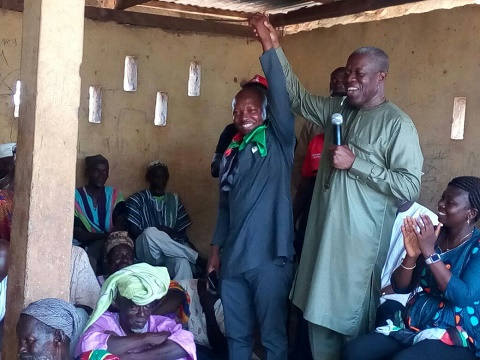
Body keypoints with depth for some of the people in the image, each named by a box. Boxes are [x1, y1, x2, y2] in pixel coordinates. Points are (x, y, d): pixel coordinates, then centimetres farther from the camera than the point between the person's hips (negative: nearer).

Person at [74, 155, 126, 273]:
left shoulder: (114, 195, 12)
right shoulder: (75, 196, 3)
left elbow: (120, 227, -1)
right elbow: (77, 233, -6)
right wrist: (105, 236, -21)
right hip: (83, 247, -1)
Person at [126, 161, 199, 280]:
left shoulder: (174, 200, 17)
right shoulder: (137, 200, 6)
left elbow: (182, 232, 13)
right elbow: (133, 232, -3)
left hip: (170, 253, 2)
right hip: (148, 254, -1)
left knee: (182, 261, -37)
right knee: (150, 232, -37)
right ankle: (197, 258, -24)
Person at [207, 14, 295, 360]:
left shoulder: (277, 143, -3)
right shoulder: (230, 152, 14)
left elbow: (281, 96, -19)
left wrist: (269, 45, -24)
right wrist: (216, 248, 16)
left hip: (269, 257, -6)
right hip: (233, 257, 6)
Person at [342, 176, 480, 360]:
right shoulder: (432, 235, 6)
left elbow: (464, 297, -22)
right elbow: (401, 288, 7)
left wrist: (430, 252, -22)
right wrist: (411, 256, -12)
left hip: (456, 337, -5)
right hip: (414, 325, 5)